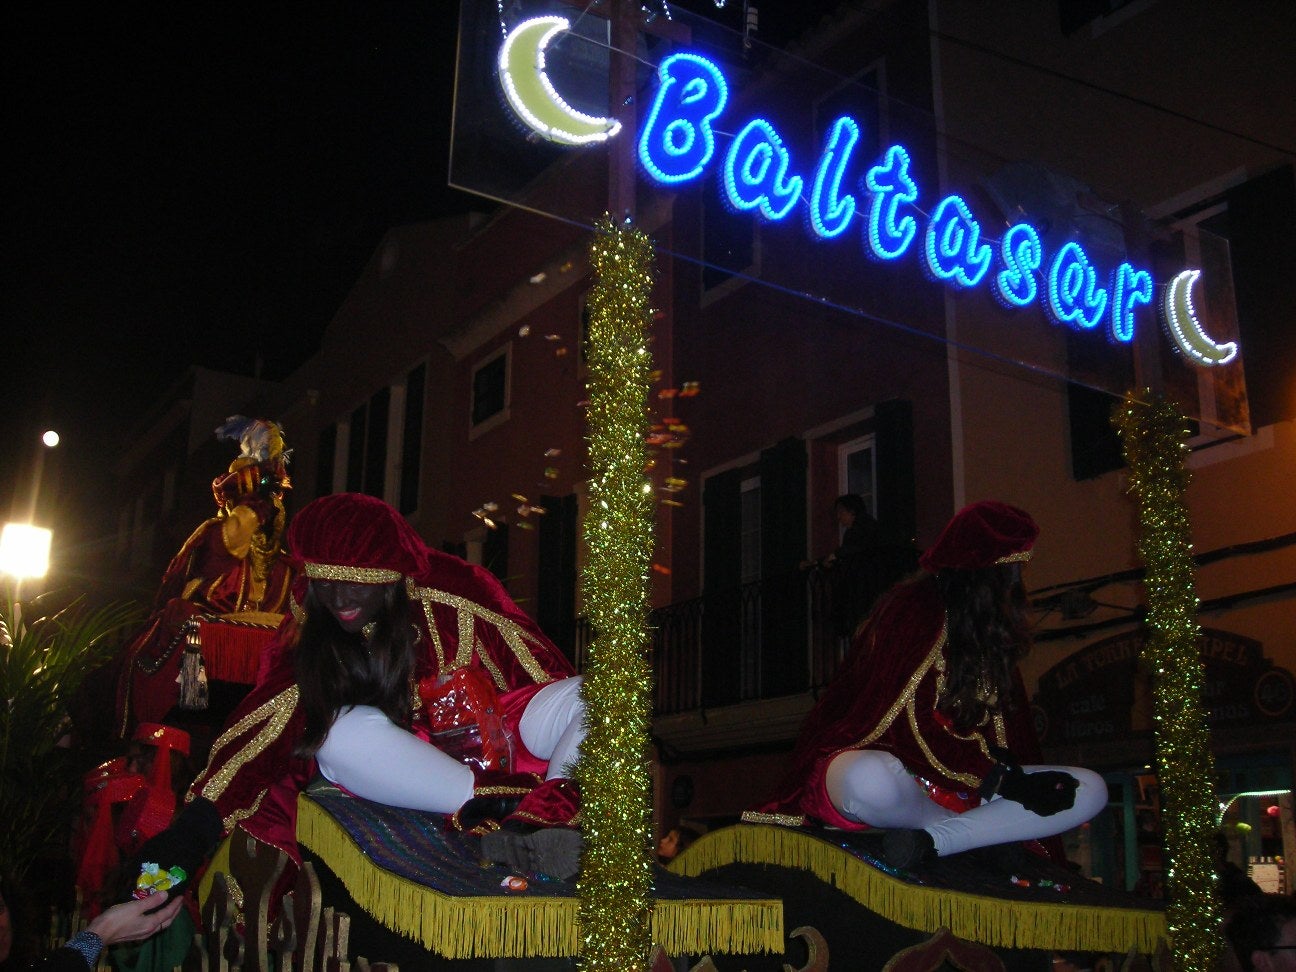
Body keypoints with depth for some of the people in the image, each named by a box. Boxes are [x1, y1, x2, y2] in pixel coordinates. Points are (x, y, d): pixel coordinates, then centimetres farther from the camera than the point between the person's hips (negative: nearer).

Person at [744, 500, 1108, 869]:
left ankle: (929, 841, -25)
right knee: (873, 780, -43)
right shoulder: (912, 611, -10)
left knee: (1090, 790, -10)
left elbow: (1007, 727, 8)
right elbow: (910, 726, -18)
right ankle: (986, 827, -14)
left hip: (966, 781, 8)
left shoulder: (990, 627, 16)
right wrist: (1003, 782, -19)